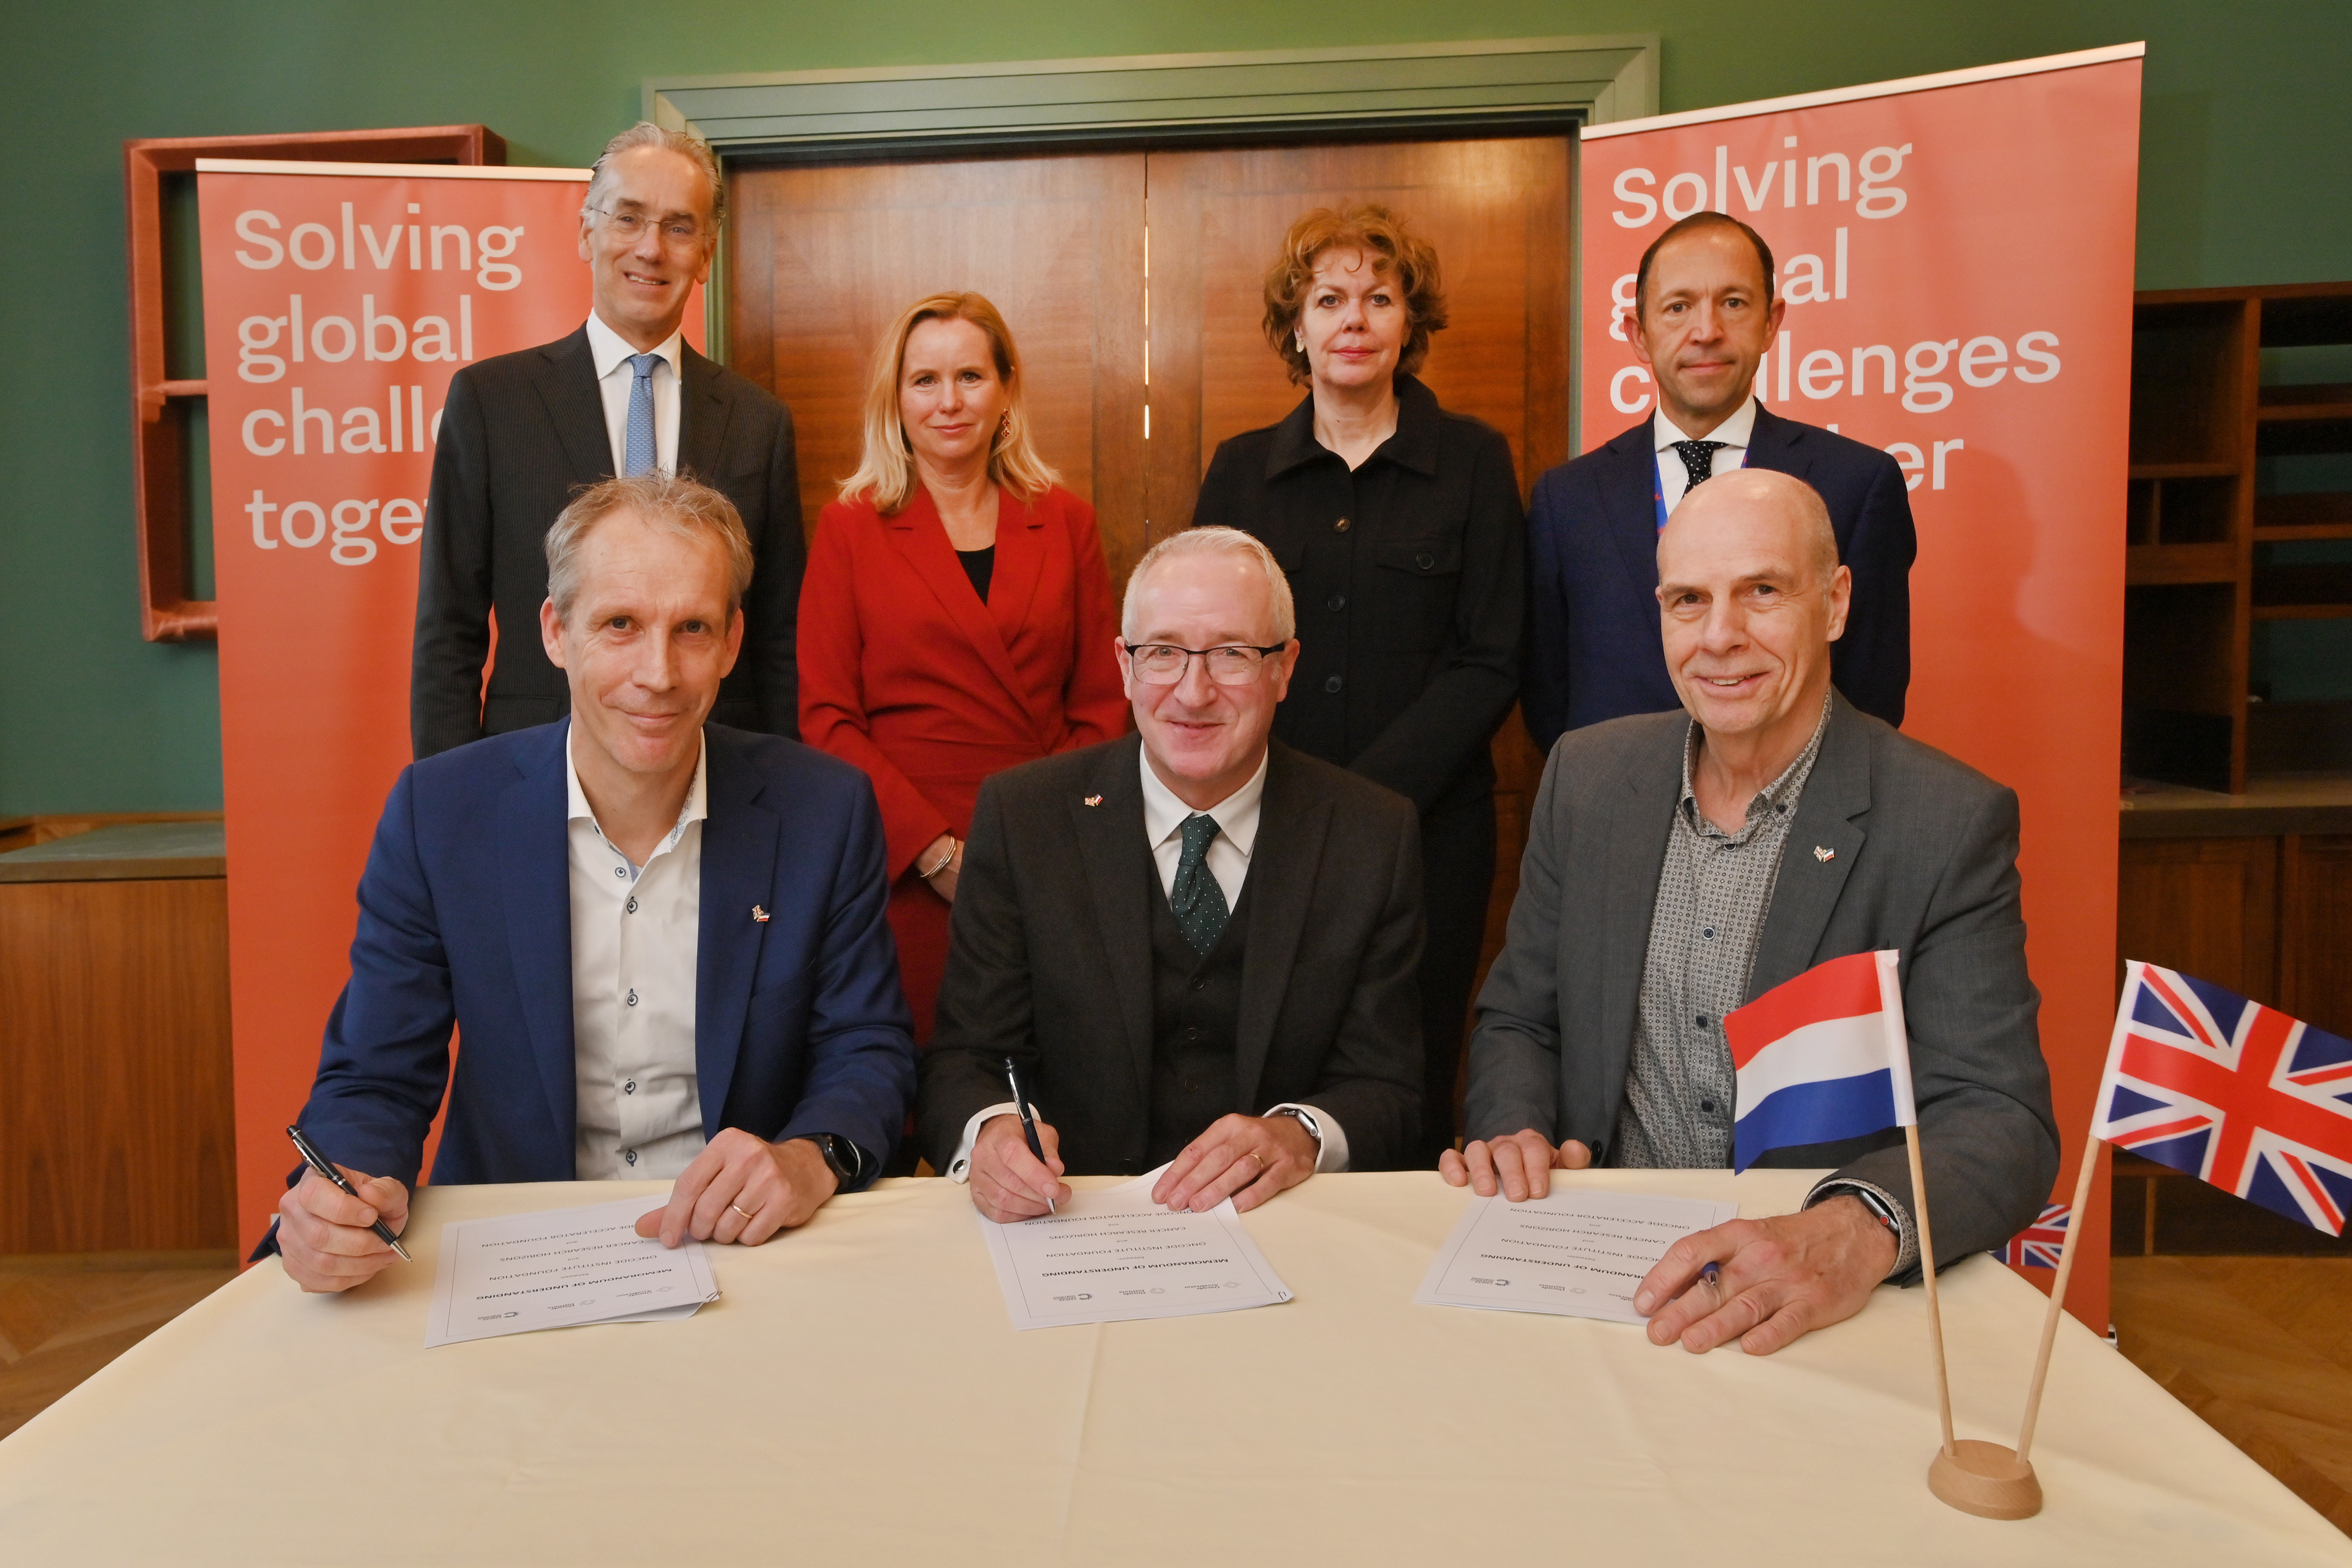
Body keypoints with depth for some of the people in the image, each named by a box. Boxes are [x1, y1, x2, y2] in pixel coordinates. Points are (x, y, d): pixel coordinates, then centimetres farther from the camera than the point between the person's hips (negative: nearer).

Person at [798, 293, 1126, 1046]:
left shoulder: (1065, 521, 10)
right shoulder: (850, 528, 4)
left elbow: (1102, 703, 8)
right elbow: (827, 719, -1)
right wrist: (938, 852, -11)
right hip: (904, 871, -2)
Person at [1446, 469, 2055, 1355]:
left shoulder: (1952, 825, -8)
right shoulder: (1586, 775, 4)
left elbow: (2002, 1120, -15)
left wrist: (1860, 1232, -35)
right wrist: (1514, 1133, -10)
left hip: (1824, 1316, -2)